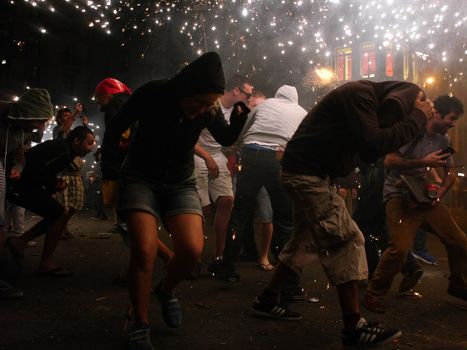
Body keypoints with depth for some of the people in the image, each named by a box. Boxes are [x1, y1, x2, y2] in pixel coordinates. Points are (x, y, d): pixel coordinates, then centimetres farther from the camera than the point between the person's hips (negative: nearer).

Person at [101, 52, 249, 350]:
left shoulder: (210, 110, -10)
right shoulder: (152, 94, -18)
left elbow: (226, 139, 8)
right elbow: (116, 128, -5)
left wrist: (240, 115, -14)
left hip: (181, 182, 3)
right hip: (141, 178, -2)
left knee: (192, 250, -17)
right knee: (145, 250, -20)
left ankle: (166, 291, 17)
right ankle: (140, 326, 1)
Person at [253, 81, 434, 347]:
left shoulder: (367, 98, 15)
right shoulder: (361, 94, -15)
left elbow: (368, 152, 11)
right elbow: (373, 145, -25)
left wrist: (416, 117, 4)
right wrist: (417, 118, -15)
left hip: (310, 172, 11)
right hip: (307, 172, -11)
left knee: (307, 240, 15)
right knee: (346, 240, -11)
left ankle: (267, 300, 24)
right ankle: (354, 326, -7)